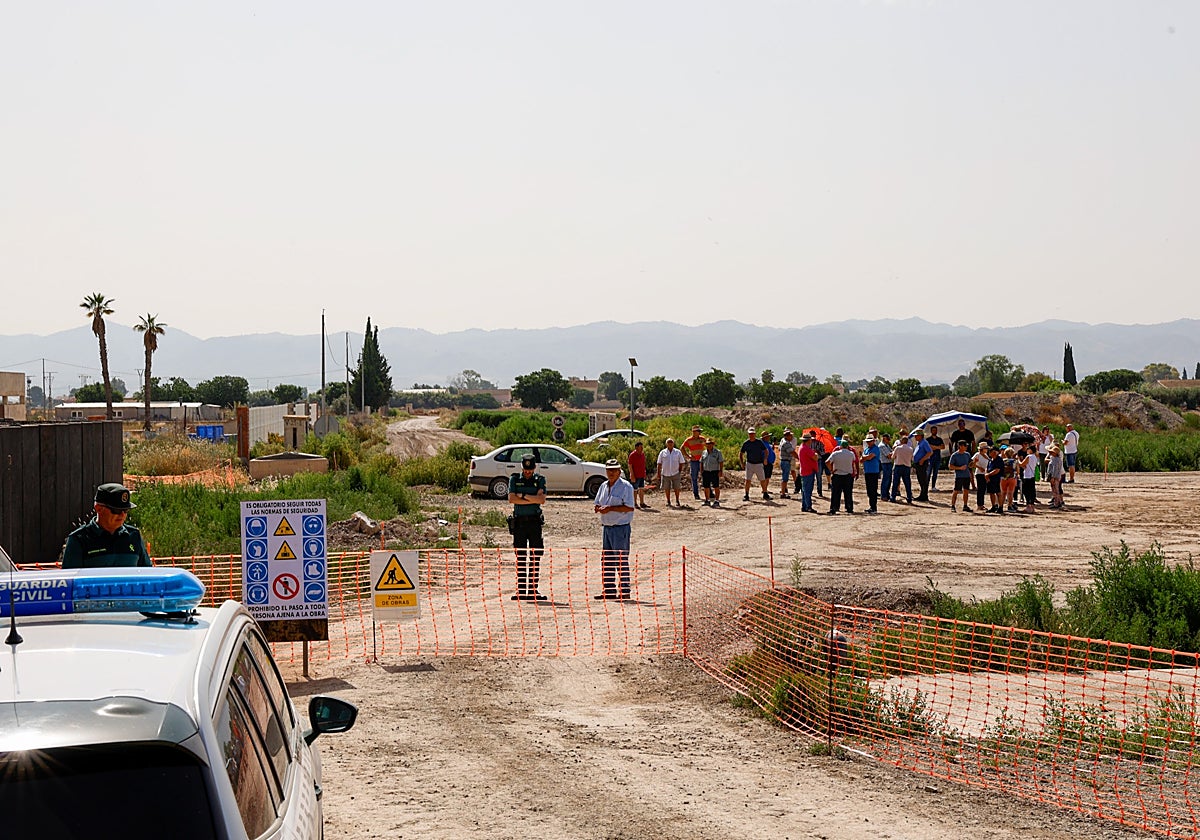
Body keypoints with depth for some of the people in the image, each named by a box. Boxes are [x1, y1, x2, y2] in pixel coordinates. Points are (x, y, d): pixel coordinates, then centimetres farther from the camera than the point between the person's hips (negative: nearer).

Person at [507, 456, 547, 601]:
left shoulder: (540, 480, 6)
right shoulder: (514, 479, 6)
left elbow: (542, 500, -9)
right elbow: (511, 499, -8)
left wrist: (523, 495, -11)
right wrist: (533, 499, -10)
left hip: (534, 521, 0)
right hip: (519, 522, 0)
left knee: (535, 556, -1)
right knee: (520, 557, 1)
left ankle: (533, 590, 3)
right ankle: (521, 591, 2)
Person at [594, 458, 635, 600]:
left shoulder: (626, 486, -8)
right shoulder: (604, 486, 15)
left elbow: (629, 507, -16)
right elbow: (597, 505, 20)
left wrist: (610, 508, -20)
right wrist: (599, 508, -4)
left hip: (621, 527, -8)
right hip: (607, 527, 8)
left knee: (621, 560, -5)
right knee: (606, 560, 9)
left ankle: (624, 591, 0)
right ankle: (608, 590, 16)